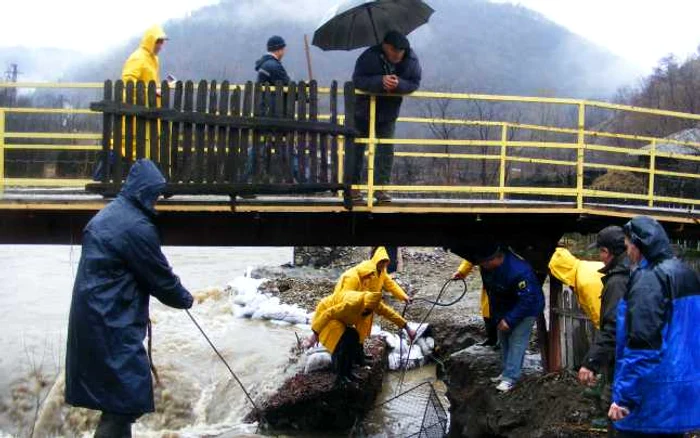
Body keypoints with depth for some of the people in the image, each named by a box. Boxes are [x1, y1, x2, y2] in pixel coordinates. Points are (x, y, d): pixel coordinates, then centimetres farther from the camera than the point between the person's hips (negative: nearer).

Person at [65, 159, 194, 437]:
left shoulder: (108, 215, 14)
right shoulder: (136, 226, -17)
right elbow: (160, 278, -9)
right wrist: (185, 299, 8)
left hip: (93, 318, 10)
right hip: (112, 324, -10)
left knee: (118, 395, 18)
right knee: (129, 397, -7)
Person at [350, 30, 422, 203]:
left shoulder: (411, 60, -18)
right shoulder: (369, 57, -27)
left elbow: (414, 83, -14)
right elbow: (357, 79, -29)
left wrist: (399, 84, -36)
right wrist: (380, 81, -44)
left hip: (388, 112, 2)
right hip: (363, 111, -2)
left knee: (386, 149, -1)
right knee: (356, 148, 1)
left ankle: (380, 187, 7)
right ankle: (353, 186, 10)